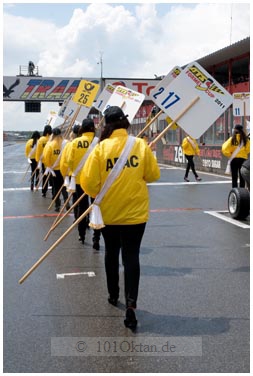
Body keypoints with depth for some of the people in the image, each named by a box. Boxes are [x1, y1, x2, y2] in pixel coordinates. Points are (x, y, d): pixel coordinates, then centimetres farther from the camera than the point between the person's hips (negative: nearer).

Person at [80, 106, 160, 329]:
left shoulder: (101, 147, -10)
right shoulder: (141, 145, -7)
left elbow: (88, 181, -11)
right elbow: (153, 175, 0)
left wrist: (100, 194, 9)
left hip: (109, 211, 1)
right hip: (135, 211, 0)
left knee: (112, 253, 20)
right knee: (131, 256, 4)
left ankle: (113, 295, 36)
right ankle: (131, 303, -9)